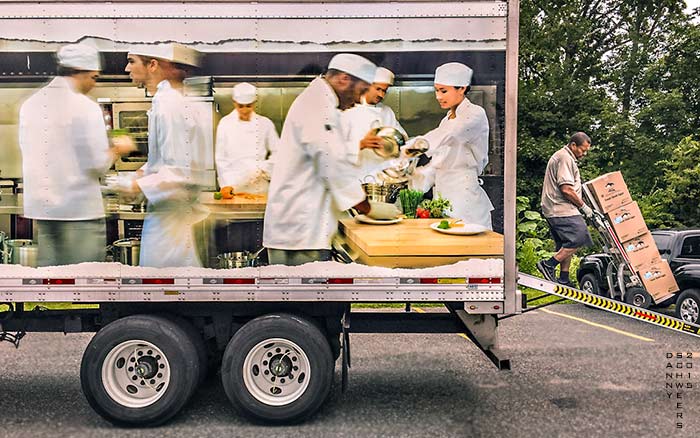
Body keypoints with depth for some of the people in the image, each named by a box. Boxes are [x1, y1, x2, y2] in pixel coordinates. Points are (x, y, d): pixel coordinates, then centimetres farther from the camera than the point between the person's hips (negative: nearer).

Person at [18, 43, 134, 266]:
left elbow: (27, 152, 16)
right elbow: (98, 165, -14)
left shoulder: (29, 104, 8)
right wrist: (117, 149, 5)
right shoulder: (86, 107, -12)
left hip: (41, 206, 7)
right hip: (79, 207, -7)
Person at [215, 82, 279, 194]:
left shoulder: (265, 123, 1)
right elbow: (220, 158, 2)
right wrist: (226, 186, -4)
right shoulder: (225, 123, 1)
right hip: (233, 186, 0)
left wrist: (262, 170, -8)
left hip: (259, 186, 0)